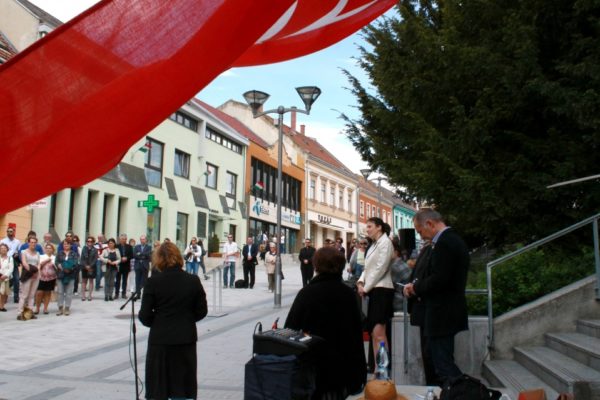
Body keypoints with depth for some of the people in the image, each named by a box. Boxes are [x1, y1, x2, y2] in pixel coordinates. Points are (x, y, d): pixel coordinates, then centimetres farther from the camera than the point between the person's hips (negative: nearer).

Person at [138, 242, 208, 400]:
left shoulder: (153, 281, -10)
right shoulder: (193, 280, -3)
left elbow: (145, 315, -8)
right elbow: (202, 311, 2)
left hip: (160, 339, -2)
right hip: (186, 339, 2)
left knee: (159, 386, 10)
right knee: (184, 384, 12)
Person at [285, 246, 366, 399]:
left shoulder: (306, 293, -13)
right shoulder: (349, 294, -3)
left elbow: (291, 328, -11)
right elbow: (357, 332, 1)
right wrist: (360, 371, 10)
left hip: (314, 364, -3)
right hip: (344, 365, 3)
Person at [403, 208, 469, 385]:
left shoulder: (444, 243, -19)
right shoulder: (454, 239, 12)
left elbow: (439, 280, -26)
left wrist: (415, 287, -10)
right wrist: (418, 286, 7)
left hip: (442, 313, -11)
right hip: (450, 311, 11)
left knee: (444, 365, -3)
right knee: (444, 362, 18)